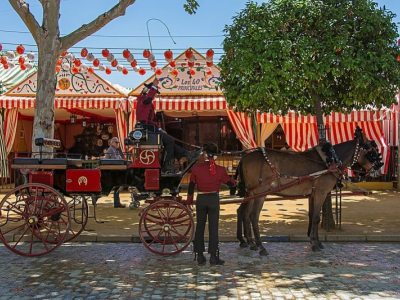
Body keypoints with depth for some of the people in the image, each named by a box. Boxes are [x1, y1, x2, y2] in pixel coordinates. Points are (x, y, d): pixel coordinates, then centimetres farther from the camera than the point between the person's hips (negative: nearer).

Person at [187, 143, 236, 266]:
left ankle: (199, 255, 15)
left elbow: (191, 186, 1)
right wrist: (234, 187, 26)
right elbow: (231, 183, 2)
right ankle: (213, 256, 3)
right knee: (213, 228, 4)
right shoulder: (220, 170, -9)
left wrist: (189, 201, 15)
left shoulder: (196, 168, -7)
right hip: (214, 200, -1)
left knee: (200, 227, 11)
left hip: (200, 200, 1)